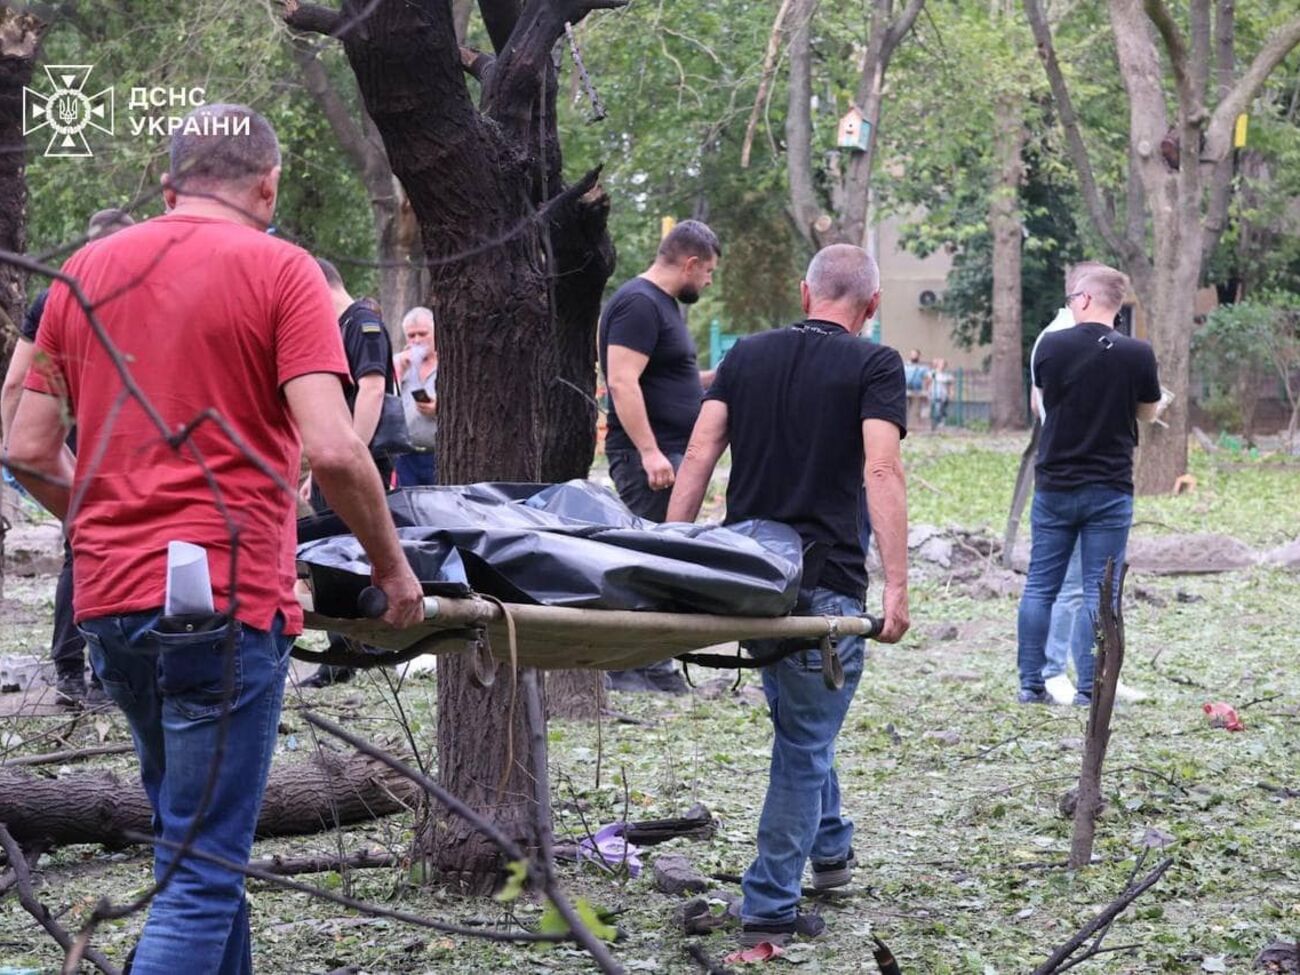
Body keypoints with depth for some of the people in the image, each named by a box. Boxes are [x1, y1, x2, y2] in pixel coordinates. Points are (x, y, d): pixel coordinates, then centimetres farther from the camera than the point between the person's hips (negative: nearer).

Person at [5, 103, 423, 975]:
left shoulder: (86, 270, 11)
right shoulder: (278, 271, -5)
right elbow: (331, 448, -16)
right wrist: (392, 567, -2)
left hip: (109, 600, 6)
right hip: (223, 600, -6)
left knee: (195, 842, 21)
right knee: (201, 872, -3)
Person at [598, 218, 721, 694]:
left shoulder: (662, 304, 20)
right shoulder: (639, 303, -13)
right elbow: (622, 381, -21)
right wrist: (649, 451, -26)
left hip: (670, 457, 11)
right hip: (649, 458, -11)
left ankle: (656, 665, 16)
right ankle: (621, 667, -7)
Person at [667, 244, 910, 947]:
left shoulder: (747, 355, 10)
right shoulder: (874, 366, -4)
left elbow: (698, 456, 2)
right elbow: (881, 472, -17)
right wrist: (896, 585, -20)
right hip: (825, 583, -5)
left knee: (800, 719, 27)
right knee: (805, 742, 3)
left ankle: (830, 848, 42)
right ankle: (769, 907, 1)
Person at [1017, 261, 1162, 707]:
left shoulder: (1052, 346, -8)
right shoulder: (1137, 355, -10)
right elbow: (1147, 413, 7)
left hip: (1054, 486, 1)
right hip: (1109, 491, -1)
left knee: (1040, 586, 11)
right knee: (1098, 591, 4)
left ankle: (1030, 684, 14)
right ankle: (1088, 688, 3)